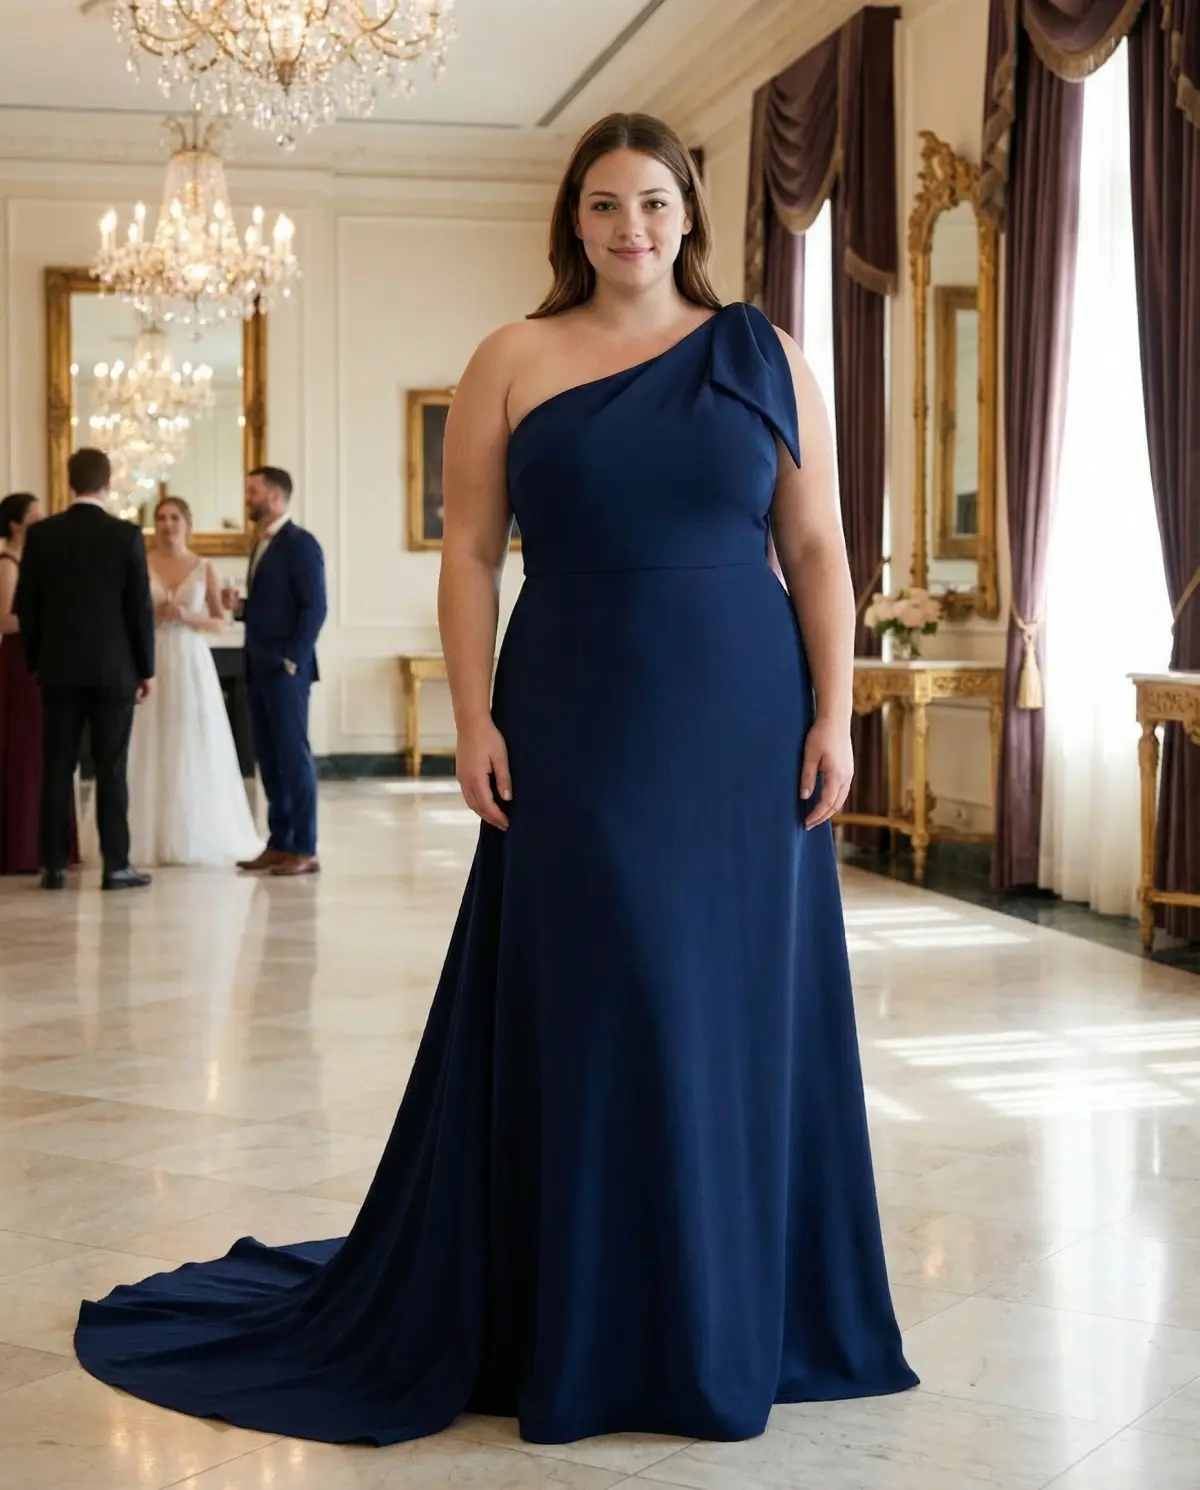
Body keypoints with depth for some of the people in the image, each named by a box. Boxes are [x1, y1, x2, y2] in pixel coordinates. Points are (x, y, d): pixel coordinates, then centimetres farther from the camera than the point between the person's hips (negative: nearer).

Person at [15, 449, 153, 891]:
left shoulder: (41, 534, 0)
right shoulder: (127, 535, -6)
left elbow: (26, 606, 3)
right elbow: (141, 608, -5)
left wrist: (36, 662, 14)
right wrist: (146, 668, 3)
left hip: (59, 668, 2)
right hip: (113, 668, -2)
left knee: (57, 768, 5)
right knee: (111, 769, 0)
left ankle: (54, 865, 6)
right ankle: (115, 866, 1)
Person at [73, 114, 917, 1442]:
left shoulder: (763, 358, 7)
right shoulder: (514, 361, 5)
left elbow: (818, 548, 5)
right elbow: (467, 551, 2)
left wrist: (832, 714, -3)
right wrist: (474, 720, -7)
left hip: (740, 733, 1)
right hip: (576, 733, -1)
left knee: (740, 1007, 6)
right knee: (579, 1012, 2)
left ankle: (733, 1323, 23)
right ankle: (580, 1330, 17)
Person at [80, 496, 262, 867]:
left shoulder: (204, 568, 4)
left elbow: (221, 622, 5)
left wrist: (187, 617, -11)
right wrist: (153, 615, -12)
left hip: (192, 664, 0)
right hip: (151, 663, 0)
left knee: (194, 748, 1)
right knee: (150, 750, -1)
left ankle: (196, 837, 9)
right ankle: (150, 839, 3)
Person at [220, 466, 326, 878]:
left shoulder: (301, 544, -9)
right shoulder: (260, 544, 17)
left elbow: (314, 608, -15)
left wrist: (292, 660, -18)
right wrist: (239, 607, 3)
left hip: (286, 669, -9)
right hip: (258, 669, 9)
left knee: (294, 755, -5)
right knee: (268, 757, 9)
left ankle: (305, 849, -1)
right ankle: (279, 844, 14)